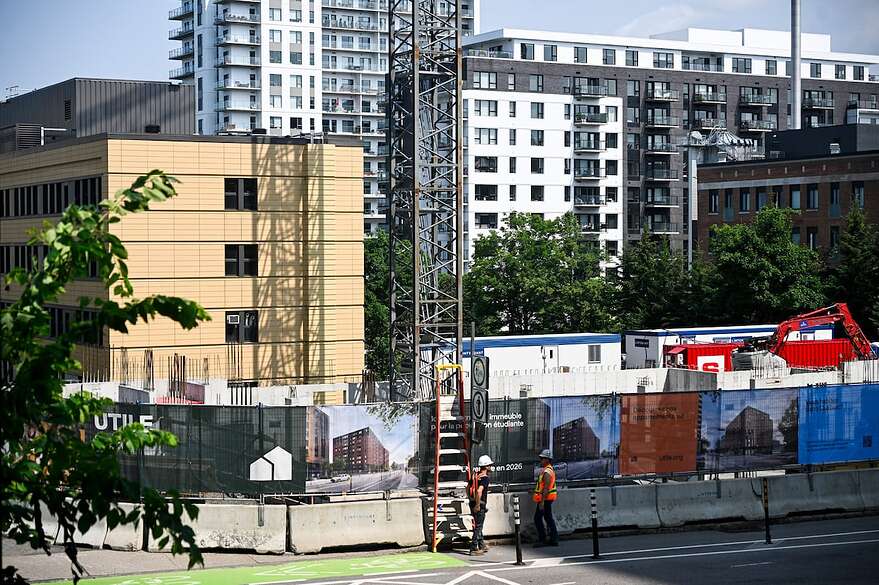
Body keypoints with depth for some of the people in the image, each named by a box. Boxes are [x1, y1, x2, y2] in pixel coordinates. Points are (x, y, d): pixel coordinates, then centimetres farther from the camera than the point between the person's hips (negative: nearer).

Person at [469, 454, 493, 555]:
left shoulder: (476, 476, 11)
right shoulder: (485, 478, -16)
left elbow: (468, 488, 18)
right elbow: (479, 491, -28)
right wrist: (477, 505, -23)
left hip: (473, 503, 9)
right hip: (479, 505, -9)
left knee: (478, 525, 20)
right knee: (478, 527, -2)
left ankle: (482, 545, 32)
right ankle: (474, 549, -1)